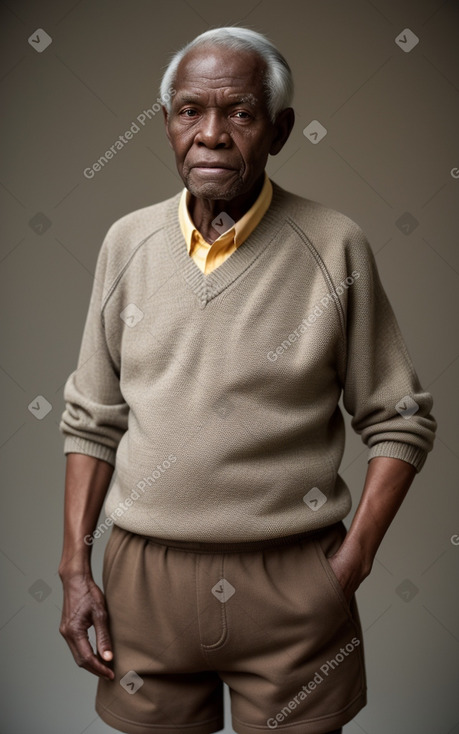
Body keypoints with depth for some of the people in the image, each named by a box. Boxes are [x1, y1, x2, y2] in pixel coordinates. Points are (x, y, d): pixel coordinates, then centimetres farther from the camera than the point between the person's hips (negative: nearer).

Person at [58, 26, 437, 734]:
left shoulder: (335, 247, -6)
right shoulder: (127, 242, 3)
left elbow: (401, 422, -1)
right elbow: (93, 420, 7)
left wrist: (352, 561, -8)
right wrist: (75, 567, 4)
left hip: (292, 578, -2)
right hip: (145, 574, 3)